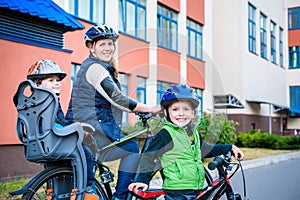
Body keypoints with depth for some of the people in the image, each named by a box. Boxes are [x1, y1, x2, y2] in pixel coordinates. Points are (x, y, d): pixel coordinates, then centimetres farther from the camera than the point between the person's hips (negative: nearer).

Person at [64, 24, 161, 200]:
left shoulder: (97, 67, 20)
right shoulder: (95, 67, -12)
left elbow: (111, 102, 22)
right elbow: (118, 100, -19)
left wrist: (138, 110, 19)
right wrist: (150, 109, -13)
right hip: (94, 132, -10)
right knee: (133, 148, -2)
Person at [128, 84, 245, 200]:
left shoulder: (194, 132, 10)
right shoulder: (166, 134, -12)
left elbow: (204, 149, 26)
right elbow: (149, 156, -11)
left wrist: (230, 148, 28)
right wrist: (142, 180, -15)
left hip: (194, 190, 8)